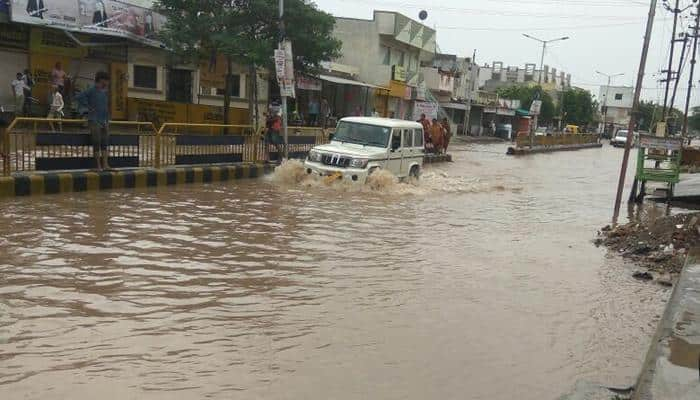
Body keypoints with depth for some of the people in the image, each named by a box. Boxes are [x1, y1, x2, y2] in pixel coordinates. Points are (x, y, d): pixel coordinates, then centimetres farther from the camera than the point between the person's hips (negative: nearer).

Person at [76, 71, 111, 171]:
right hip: (94, 121, -6)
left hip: (104, 121, 7)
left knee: (105, 143, 3)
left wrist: (107, 120, 13)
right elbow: (78, 97, -16)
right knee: (97, 143, -5)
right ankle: (99, 166, -3)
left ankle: (105, 165, 5)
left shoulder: (104, 92, 14)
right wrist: (88, 107, -12)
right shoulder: (91, 90, -6)